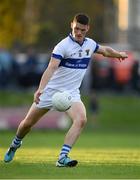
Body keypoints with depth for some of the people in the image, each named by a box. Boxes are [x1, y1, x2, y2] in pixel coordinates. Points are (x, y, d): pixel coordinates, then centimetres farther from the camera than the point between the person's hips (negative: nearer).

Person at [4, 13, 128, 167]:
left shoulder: (90, 44, 2)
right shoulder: (63, 46, -18)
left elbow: (105, 51, 26)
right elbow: (51, 68, -30)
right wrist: (40, 89, -43)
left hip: (71, 93, 3)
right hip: (52, 90, -3)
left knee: (81, 120, -26)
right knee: (27, 123, 8)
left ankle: (63, 157, -28)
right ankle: (15, 144, 41)